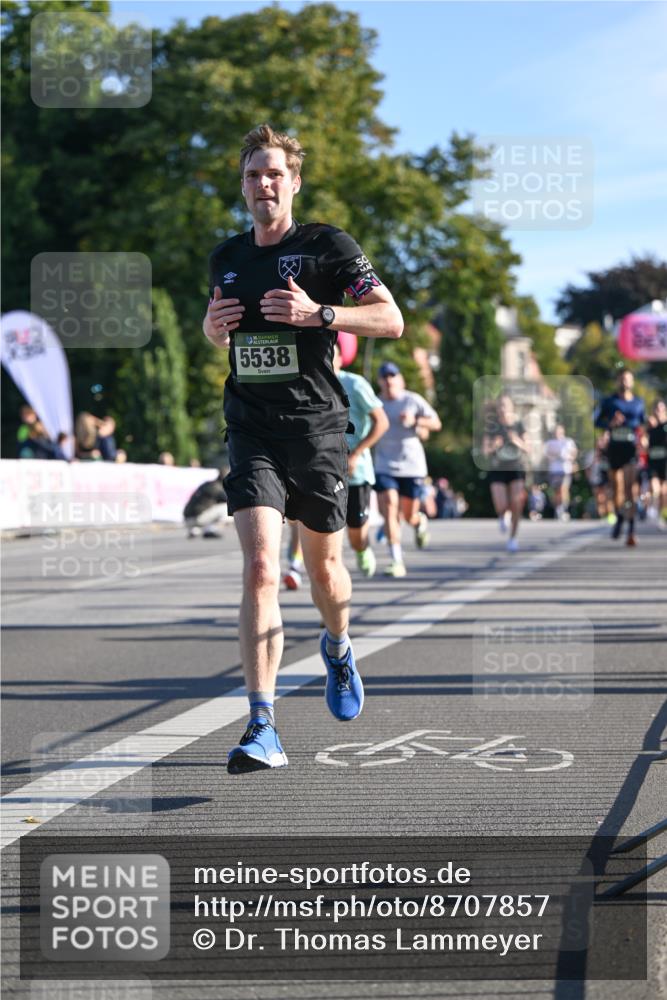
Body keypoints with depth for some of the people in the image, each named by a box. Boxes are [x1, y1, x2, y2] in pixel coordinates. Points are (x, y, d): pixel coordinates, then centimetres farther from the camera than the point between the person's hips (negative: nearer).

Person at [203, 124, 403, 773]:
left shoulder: (328, 246, -2)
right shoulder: (227, 257, 11)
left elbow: (391, 320, -4)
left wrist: (319, 313, -18)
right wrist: (214, 323, 3)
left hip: (316, 427, -1)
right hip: (252, 431, 2)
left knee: (324, 567, 12)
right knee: (260, 567, -15)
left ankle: (338, 647, 48)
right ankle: (263, 729, -19)